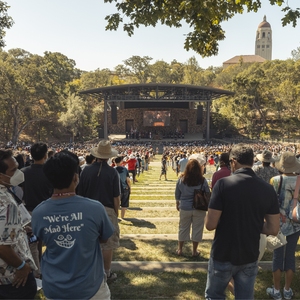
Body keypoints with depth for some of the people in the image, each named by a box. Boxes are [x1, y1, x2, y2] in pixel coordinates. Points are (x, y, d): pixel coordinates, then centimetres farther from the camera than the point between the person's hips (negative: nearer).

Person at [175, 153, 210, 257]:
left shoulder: (181, 179, -7)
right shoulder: (202, 180, -13)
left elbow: (177, 195, 3)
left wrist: (177, 204, 18)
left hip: (185, 208, 2)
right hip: (199, 208, -2)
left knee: (183, 228, 15)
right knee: (197, 229, 12)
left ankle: (180, 249, 27)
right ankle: (194, 251, 23)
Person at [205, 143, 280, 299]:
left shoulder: (223, 183, -19)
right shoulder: (268, 189, -6)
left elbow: (210, 225, -19)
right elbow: (273, 229, -2)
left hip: (223, 256, -3)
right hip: (250, 257, 4)